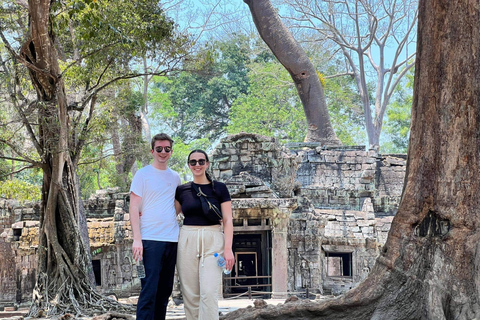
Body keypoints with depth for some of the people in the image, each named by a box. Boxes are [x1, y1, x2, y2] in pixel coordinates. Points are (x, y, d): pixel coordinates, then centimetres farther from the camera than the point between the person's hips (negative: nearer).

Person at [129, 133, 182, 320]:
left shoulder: (175, 177, 14)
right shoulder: (143, 174, 0)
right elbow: (134, 209, -5)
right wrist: (137, 239, -13)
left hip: (172, 240, 6)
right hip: (150, 240, -5)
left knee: (165, 290, 8)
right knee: (149, 290, -9)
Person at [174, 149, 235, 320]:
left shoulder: (219, 188, 3)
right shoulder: (182, 190, 10)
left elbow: (227, 220, 0)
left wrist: (228, 248, -9)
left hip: (212, 242, -2)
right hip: (187, 242, 3)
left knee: (209, 293, -12)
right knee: (190, 294, 3)